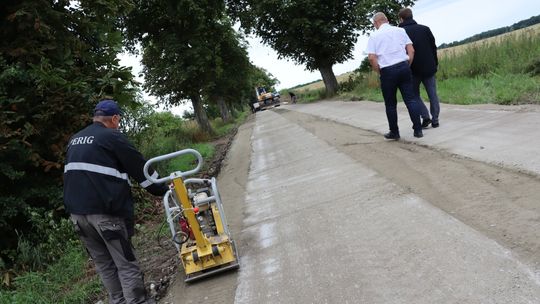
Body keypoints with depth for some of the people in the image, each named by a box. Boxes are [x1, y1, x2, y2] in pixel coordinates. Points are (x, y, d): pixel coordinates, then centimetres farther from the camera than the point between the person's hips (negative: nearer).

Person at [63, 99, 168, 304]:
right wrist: (162, 189, 7)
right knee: (125, 263, -1)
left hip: (76, 211, 8)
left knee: (103, 262, 15)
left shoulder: (74, 140, 19)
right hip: (106, 211, -7)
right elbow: (139, 167, -3)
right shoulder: (112, 137, -5)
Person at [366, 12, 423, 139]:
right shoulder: (400, 30, 11)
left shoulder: (374, 36, 4)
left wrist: (379, 72, 6)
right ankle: (418, 129, 1)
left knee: (390, 104, 9)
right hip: (403, 67, 2)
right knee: (410, 99, 4)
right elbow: (411, 50, 5)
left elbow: (371, 58, -6)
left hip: (387, 71, -2)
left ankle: (394, 132, 15)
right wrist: (407, 65, 13)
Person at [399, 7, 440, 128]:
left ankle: (425, 116, -2)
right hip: (429, 68, 2)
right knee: (432, 94, 10)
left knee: (414, 94, 12)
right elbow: (434, 48, 6)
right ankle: (435, 120, 9)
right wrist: (435, 64, 12)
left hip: (413, 69, -2)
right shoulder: (425, 29, 6)